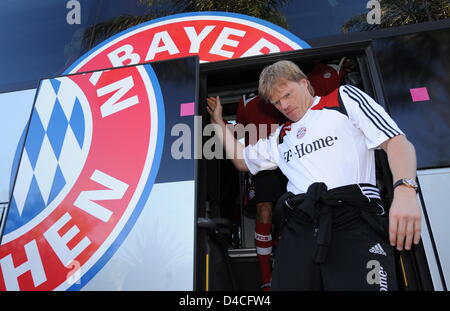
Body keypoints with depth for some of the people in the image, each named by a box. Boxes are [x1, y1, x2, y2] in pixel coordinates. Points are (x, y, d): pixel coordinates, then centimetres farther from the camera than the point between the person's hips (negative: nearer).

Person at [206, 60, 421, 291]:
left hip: (353, 219, -4)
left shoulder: (344, 98, 15)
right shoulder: (280, 137, 28)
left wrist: (405, 190, -14)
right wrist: (218, 121, 40)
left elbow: (397, 142, 4)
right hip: (299, 228, 4)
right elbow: (242, 160, 39)